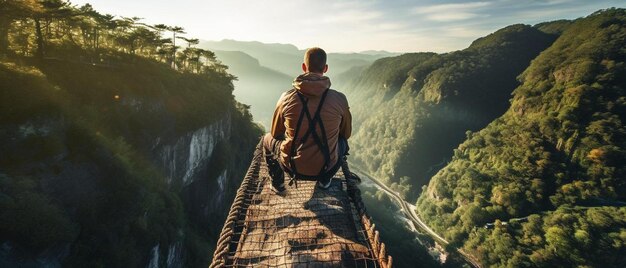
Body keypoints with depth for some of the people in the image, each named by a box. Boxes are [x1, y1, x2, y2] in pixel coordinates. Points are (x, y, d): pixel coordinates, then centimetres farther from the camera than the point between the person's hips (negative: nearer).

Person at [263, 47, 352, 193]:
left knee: (268, 138, 28)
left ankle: (278, 182, 28)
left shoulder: (286, 98, -12)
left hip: (293, 168, 0)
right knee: (342, 141, 31)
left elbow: (276, 133, 5)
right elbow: (346, 133, 6)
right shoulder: (339, 99, -12)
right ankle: (325, 179, 28)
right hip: (327, 168, 1)